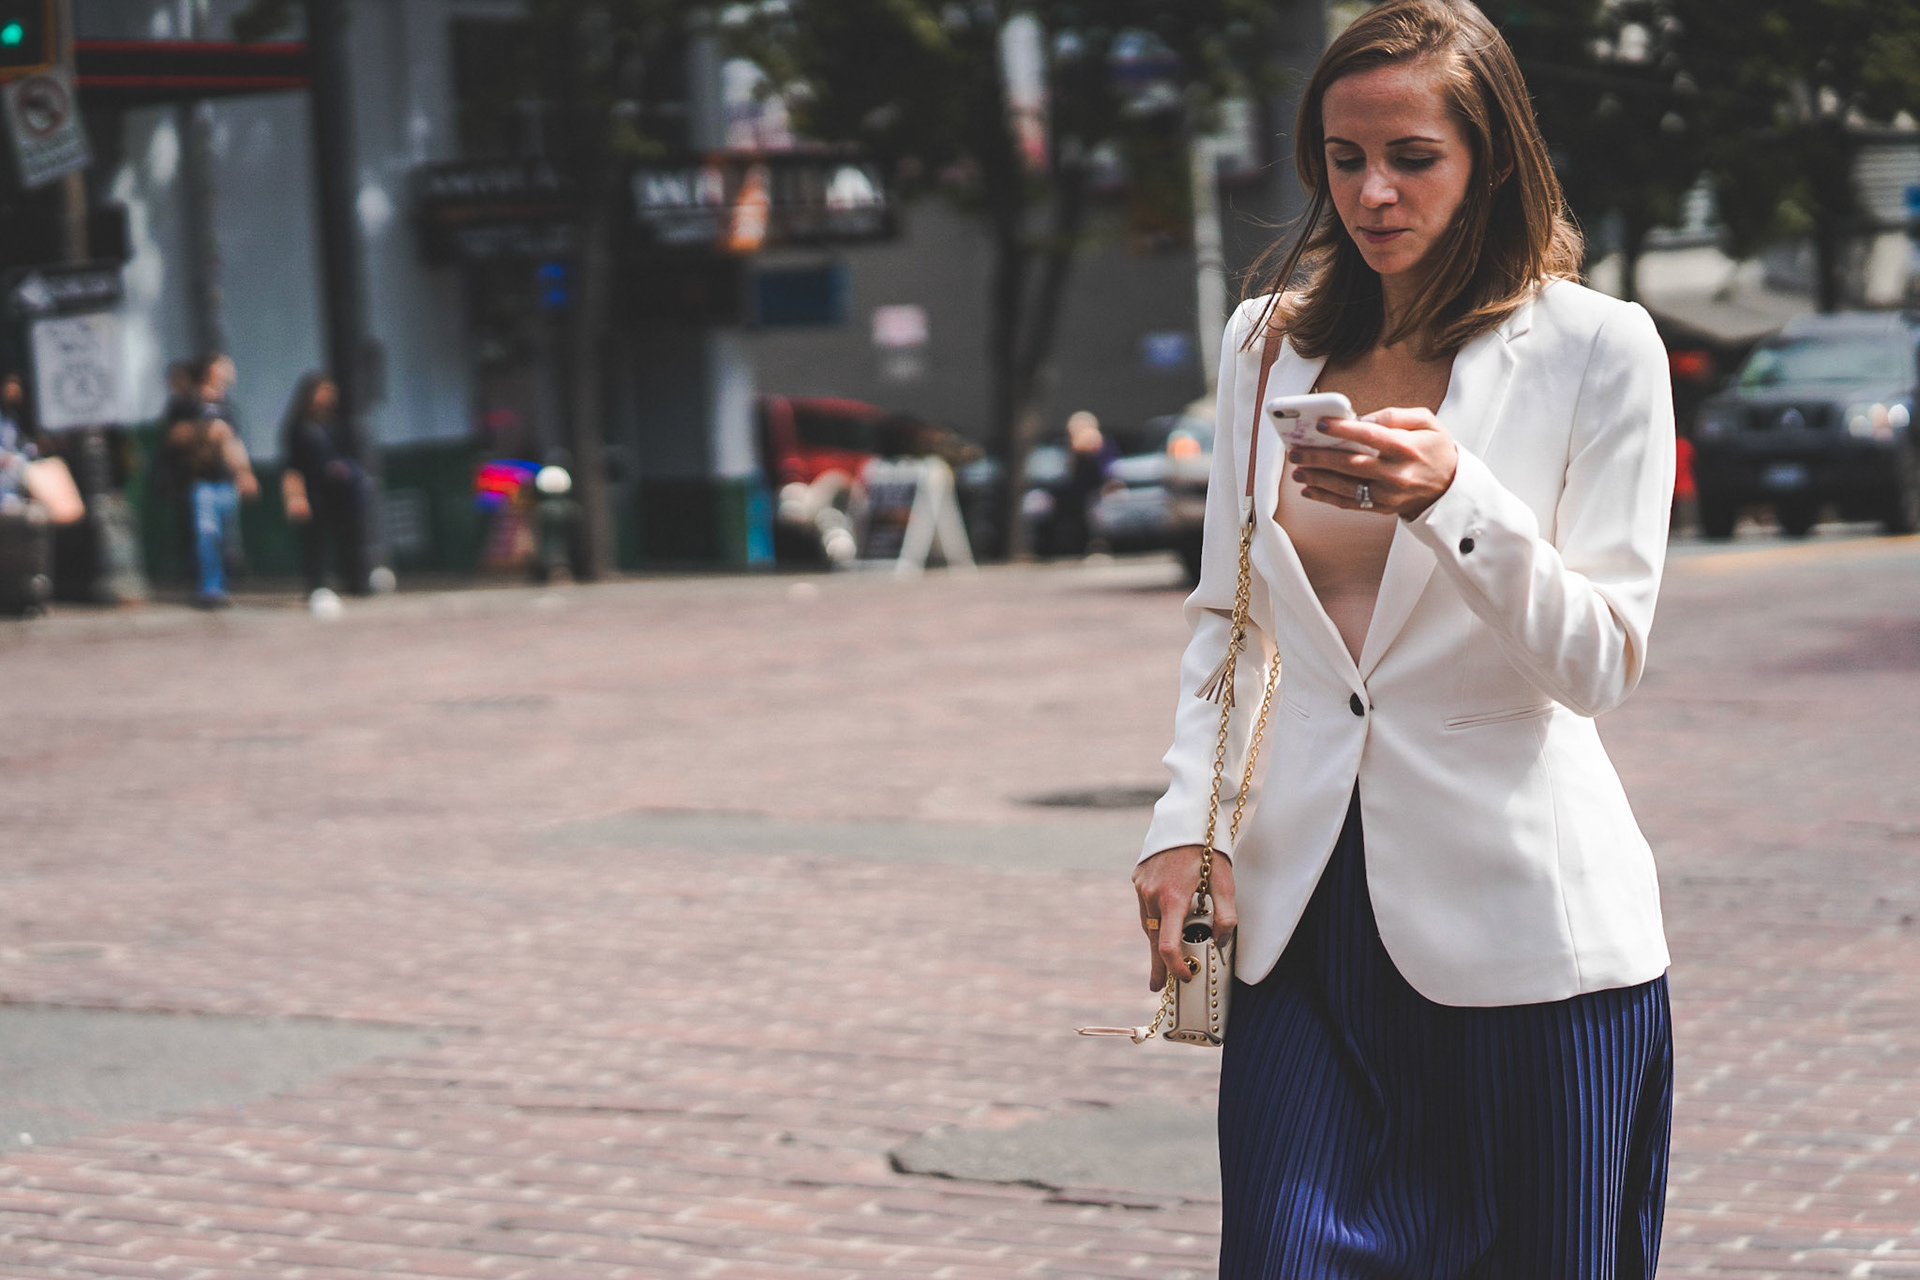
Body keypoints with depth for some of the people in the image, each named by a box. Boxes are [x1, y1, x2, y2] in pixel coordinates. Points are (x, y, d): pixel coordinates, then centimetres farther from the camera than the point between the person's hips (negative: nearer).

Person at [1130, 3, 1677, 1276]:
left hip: (1521, 928, -3)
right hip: (1306, 917, 3)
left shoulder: (1598, 347, -3)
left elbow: (1602, 663, -8)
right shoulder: (1270, 340, 10)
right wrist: (1187, 823, 5)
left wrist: (1451, 494, -23)